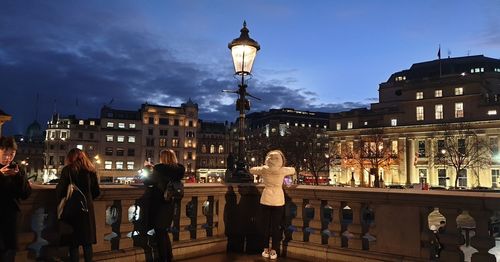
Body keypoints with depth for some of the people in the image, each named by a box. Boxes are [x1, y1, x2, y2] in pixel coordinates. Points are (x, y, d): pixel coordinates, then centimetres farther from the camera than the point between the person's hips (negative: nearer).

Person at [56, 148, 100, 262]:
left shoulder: (68, 169, -5)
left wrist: (61, 202, 8)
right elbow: (96, 192, 9)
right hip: (87, 208, 3)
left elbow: (60, 190, -10)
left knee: (73, 242, 5)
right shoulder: (90, 170, 6)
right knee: (87, 241, 12)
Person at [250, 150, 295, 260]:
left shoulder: (263, 169, -6)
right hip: (278, 201, -1)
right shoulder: (283, 170, -8)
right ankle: (274, 250, 11)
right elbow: (293, 170, 12)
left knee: (266, 224, 10)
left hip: (266, 200, 1)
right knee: (276, 226, 6)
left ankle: (266, 249, 16)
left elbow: (252, 170, 12)